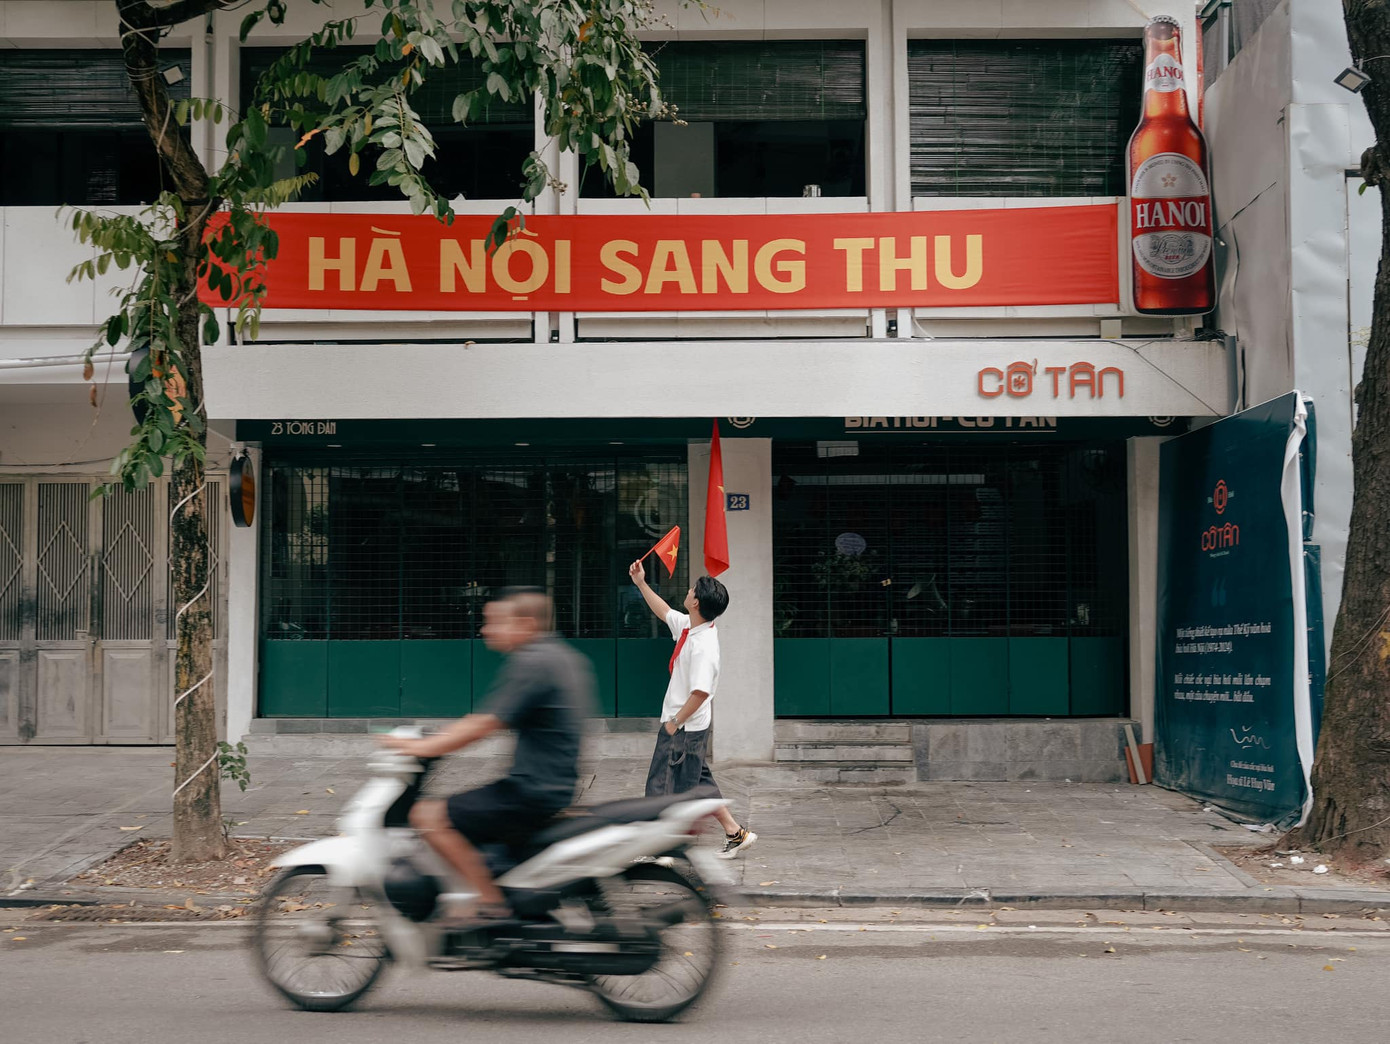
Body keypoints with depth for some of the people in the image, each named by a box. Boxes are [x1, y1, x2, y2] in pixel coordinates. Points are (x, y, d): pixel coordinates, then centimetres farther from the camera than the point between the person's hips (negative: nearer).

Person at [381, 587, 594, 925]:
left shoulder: (532, 662, -15)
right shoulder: (568, 658, 15)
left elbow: (486, 724, -19)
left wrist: (422, 747, -14)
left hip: (531, 793, -10)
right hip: (558, 787, 10)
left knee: (429, 816, -13)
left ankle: (491, 903, -13)